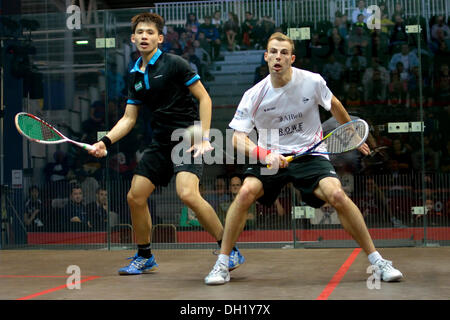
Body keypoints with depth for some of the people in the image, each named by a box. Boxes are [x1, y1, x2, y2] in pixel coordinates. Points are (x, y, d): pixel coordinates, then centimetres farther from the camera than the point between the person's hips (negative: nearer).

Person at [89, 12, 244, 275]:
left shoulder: (174, 64, -7)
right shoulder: (136, 76, 13)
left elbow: (204, 98, -7)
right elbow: (129, 118, 16)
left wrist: (205, 138, -14)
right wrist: (105, 141, 2)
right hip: (161, 143, 8)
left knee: (188, 194, -27)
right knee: (135, 196, 5)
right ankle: (145, 257, 24)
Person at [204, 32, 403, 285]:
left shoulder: (312, 81, -8)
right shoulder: (254, 95, -9)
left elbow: (334, 105, 13)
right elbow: (238, 137, -10)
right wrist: (264, 154, -29)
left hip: (310, 153, 0)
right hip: (271, 158, 1)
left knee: (337, 195, -25)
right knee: (246, 192, -26)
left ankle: (377, 261, -9)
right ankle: (222, 264, -11)